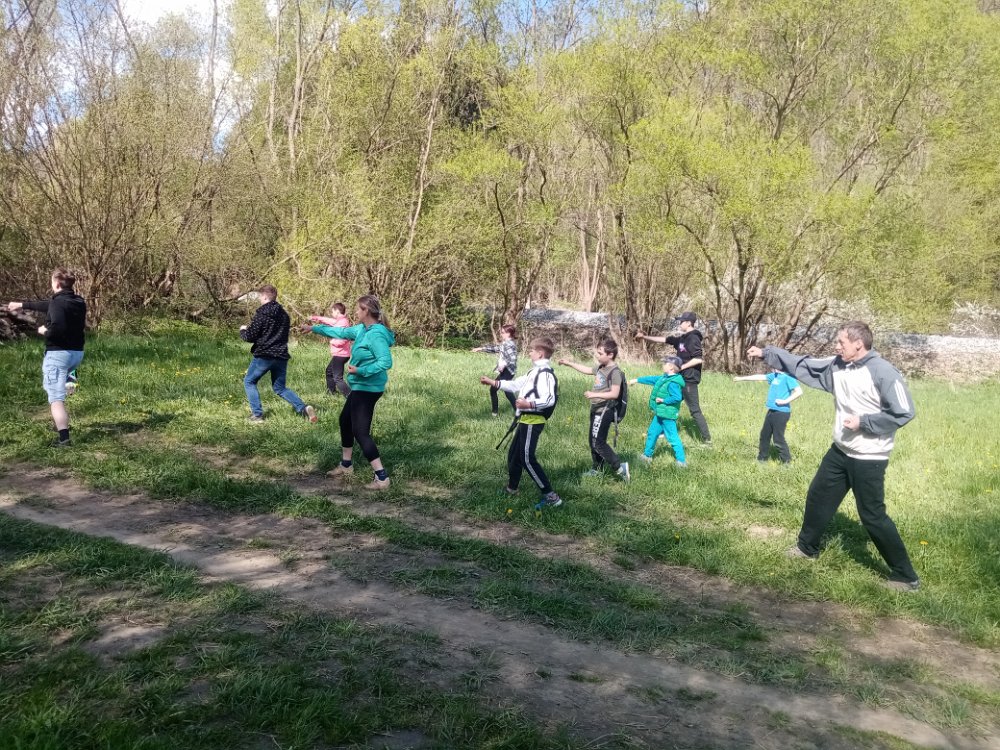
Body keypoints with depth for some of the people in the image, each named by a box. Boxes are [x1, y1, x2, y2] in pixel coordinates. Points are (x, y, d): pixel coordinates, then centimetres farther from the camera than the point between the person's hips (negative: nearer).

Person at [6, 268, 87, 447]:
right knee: (51, 384, 33)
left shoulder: (58, 302, -16)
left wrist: (44, 331, -9)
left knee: (56, 398, -7)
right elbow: (48, 306, 24)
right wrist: (22, 304, 34)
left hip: (58, 354, -8)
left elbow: (57, 328, -31)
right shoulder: (79, 302, 10)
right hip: (77, 353, 9)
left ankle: (64, 438, -16)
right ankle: (61, 423, 35)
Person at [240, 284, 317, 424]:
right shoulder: (284, 314, 11)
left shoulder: (262, 313, -9)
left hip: (264, 355, -6)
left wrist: (242, 330, 14)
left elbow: (250, 336, -10)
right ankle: (303, 408, -4)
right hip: (281, 356, 6)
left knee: (249, 382, 15)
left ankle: (257, 414, 5)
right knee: (280, 387, 16)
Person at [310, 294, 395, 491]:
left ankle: (381, 477, -7)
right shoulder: (362, 329, 7)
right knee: (345, 421, 23)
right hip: (360, 387, 11)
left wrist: (360, 370, -27)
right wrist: (315, 328, 29)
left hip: (367, 389, -11)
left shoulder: (376, 334, -23)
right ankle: (346, 466, 37)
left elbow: (386, 362, -29)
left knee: (360, 432, -9)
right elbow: (341, 332, 22)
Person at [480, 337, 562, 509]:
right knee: (514, 454, 20)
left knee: (527, 459, -10)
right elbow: (517, 384, 22)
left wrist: (529, 404, -40)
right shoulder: (535, 371, 15)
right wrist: (493, 382, 20)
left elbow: (549, 399, -28)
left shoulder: (545, 373, -18)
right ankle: (511, 489, 37)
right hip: (526, 420, 10)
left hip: (533, 422, -10)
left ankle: (551, 496, -7)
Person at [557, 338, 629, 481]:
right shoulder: (601, 368, 8)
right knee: (593, 440, 15)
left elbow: (615, 394, -24)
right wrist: (569, 363, 26)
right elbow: (587, 370, 27)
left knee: (598, 442, -12)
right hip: (596, 409, 9)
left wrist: (594, 394, -28)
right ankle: (597, 469, 28)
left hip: (605, 411, -9)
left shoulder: (615, 372, -18)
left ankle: (619, 467, -5)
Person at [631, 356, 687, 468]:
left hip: (668, 415, -10)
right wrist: (637, 380, 28)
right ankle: (647, 455, 33)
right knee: (652, 433, 19)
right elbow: (652, 379, 21)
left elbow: (677, 397, -30)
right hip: (660, 413, 10)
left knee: (672, 437, -5)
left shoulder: (673, 383, -22)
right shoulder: (664, 378, 7)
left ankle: (681, 461, 2)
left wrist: (663, 400, -20)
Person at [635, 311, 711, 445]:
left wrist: (681, 367, -19)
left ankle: (707, 440, -5)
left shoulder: (693, 339, -16)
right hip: (681, 378, 10)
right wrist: (645, 337, 14)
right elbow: (664, 339, 18)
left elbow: (699, 359, -25)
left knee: (694, 410, -8)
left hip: (689, 380, -10)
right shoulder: (682, 338, 12)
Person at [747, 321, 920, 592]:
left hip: (868, 458, -8)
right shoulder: (836, 366, 0)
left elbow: (904, 413, -20)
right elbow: (801, 366, 8)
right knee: (818, 497, 19)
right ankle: (807, 547, 42)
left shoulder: (883, 373, -21)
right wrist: (766, 353, 5)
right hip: (840, 451, 8)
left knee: (872, 516, -3)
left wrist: (863, 422, -21)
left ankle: (905, 576, 11)